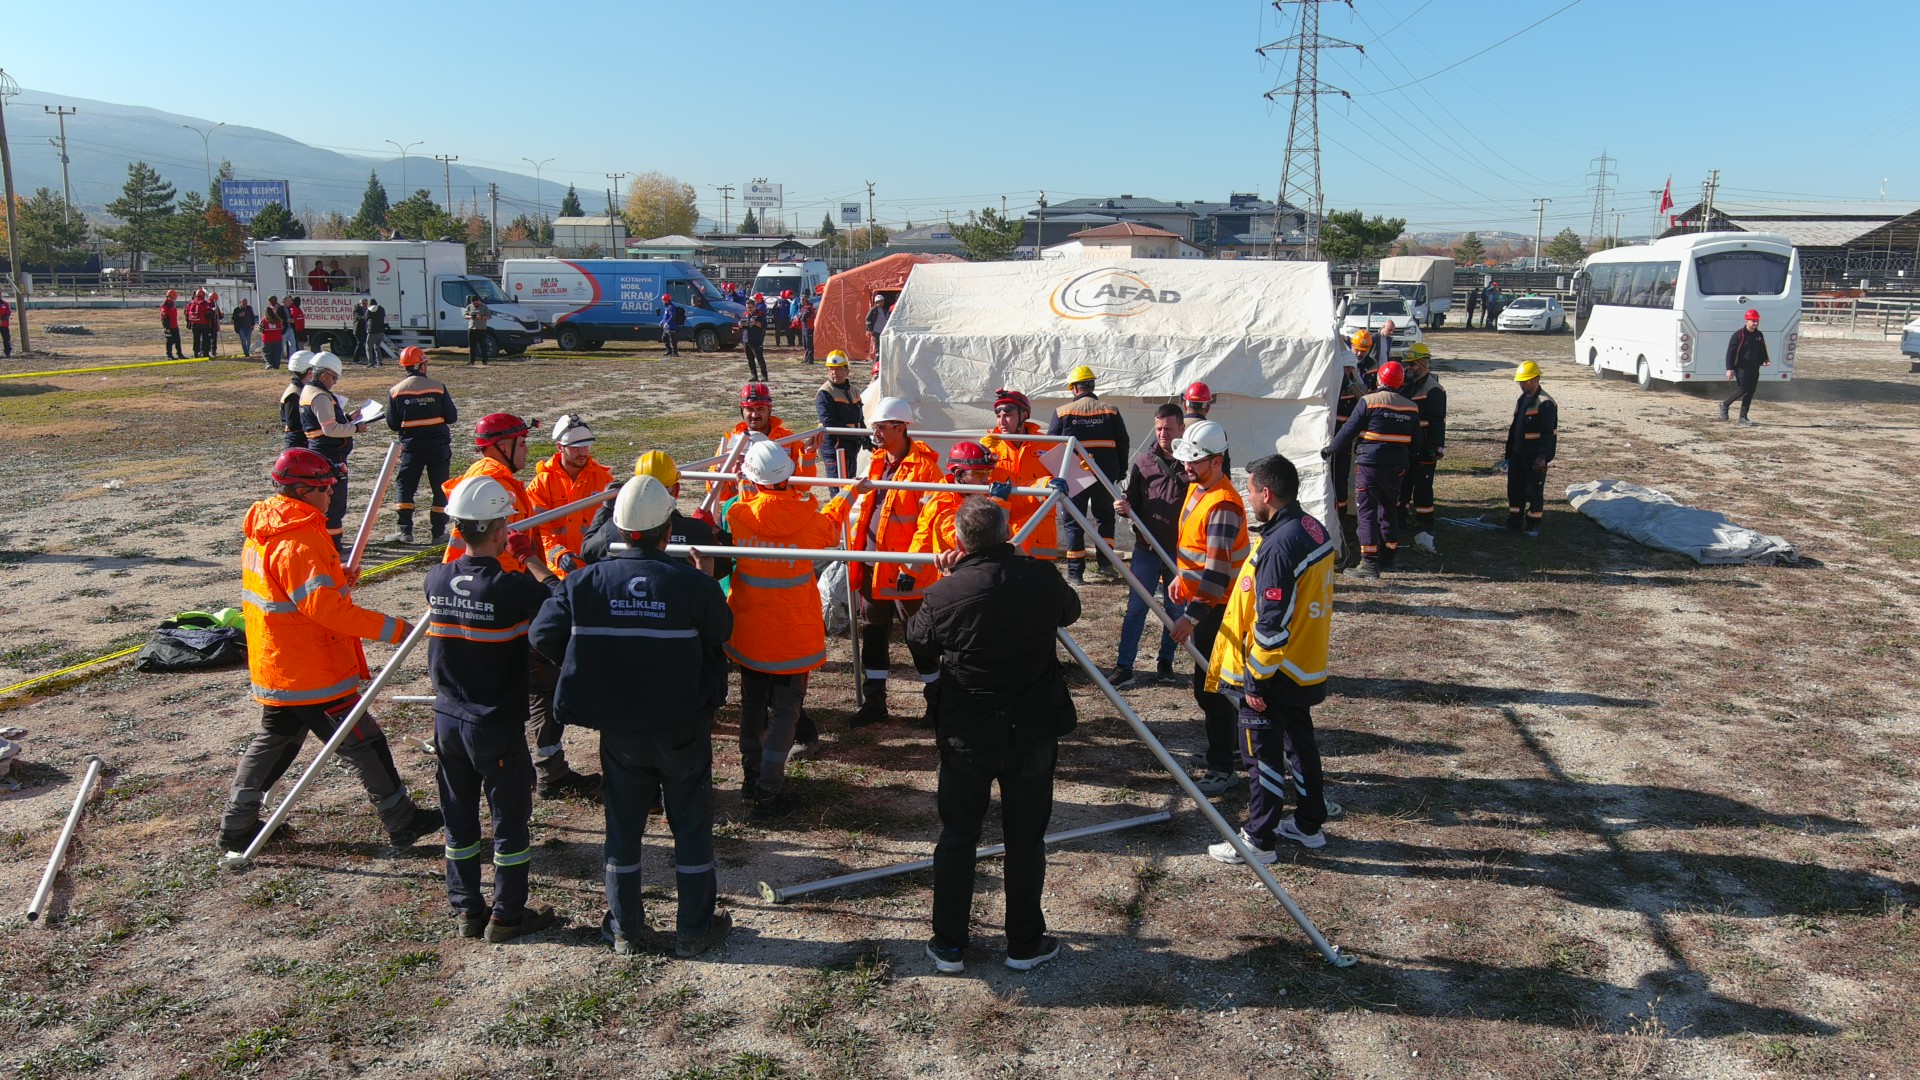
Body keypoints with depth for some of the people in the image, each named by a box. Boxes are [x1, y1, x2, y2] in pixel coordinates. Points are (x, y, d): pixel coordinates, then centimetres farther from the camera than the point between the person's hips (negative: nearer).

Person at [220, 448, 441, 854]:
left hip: (275, 668, 10)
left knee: (274, 740, 21)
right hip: (310, 674, -9)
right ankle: (402, 821, 12)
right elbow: (325, 608, -29)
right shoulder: (298, 542, -24)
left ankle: (236, 826, 29)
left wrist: (337, 580, 4)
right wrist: (393, 629, -27)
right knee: (363, 742, 2)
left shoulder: (263, 530, 8)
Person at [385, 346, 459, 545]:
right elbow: (452, 417, -3)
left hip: (411, 446, 1)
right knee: (440, 489, 7)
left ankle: (405, 531, 9)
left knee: (406, 487, 12)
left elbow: (392, 424, 0)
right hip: (438, 445, -1)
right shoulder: (438, 387, -7)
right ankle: (438, 533, 7)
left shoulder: (395, 391, -3)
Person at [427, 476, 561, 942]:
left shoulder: (436, 579, -5)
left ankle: (467, 909, 29)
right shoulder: (512, 588, -22)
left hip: (447, 720, 6)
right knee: (510, 820, 9)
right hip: (497, 726, -5)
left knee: (459, 817, 17)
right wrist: (530, 557, -5)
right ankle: (507, 915, 19)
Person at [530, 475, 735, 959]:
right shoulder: (694, 584, -18)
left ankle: (625, 930, 29)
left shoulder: (585, 583, -12)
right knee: (691, 824, 14)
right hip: (683, 729, -2)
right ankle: (695, 929, 23)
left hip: (619, 731, 2)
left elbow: (542, 635, -5)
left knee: (623, 826, 18)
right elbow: (722, 633, -2)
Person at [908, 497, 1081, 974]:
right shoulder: (1043, 581, -12)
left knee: (957, 836, 14)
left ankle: (948, 945, 22)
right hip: (1033, 731, 1)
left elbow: (917, 637, 4)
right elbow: (1070, 611, 11)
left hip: (966, 733, -1)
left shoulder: (945, 593, -17)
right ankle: (1025, 944, 25)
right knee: (1026, 837, 13)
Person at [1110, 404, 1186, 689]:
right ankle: (1124, 668, 0)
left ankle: (1165, 662, 27)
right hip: (1147, 548, 0)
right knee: (1136, 607, -2)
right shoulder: (1143, 461, 3)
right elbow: (1131, 499, 6)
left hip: (1180, 550, 0)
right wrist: (1124, 506, -15)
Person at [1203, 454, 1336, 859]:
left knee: (1263, 754, 2)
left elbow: (1272, 624, -26)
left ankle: (1258, 841, 12)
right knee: (1300, 742, 21)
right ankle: (1309, 824, 34)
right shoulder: (1314, 529, 3)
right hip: (1305, 668, 9)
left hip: (1272, 673, -9)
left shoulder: (1278, 546, -26)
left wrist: (1256, 680, -18)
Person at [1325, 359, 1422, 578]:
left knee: (1367, 512, -2)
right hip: (1395, 468, 5)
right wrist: (1405, 462, 27)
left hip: (1369, 465, -5)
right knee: (1389, 512, 19)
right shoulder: (1411, 408, 7)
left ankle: (1370, 563, -7)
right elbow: (1415, 443, 13)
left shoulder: (1368, 402, -10)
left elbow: (1349, 430, -8)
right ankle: (1388, 558, 30)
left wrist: (1331, 449, 5)